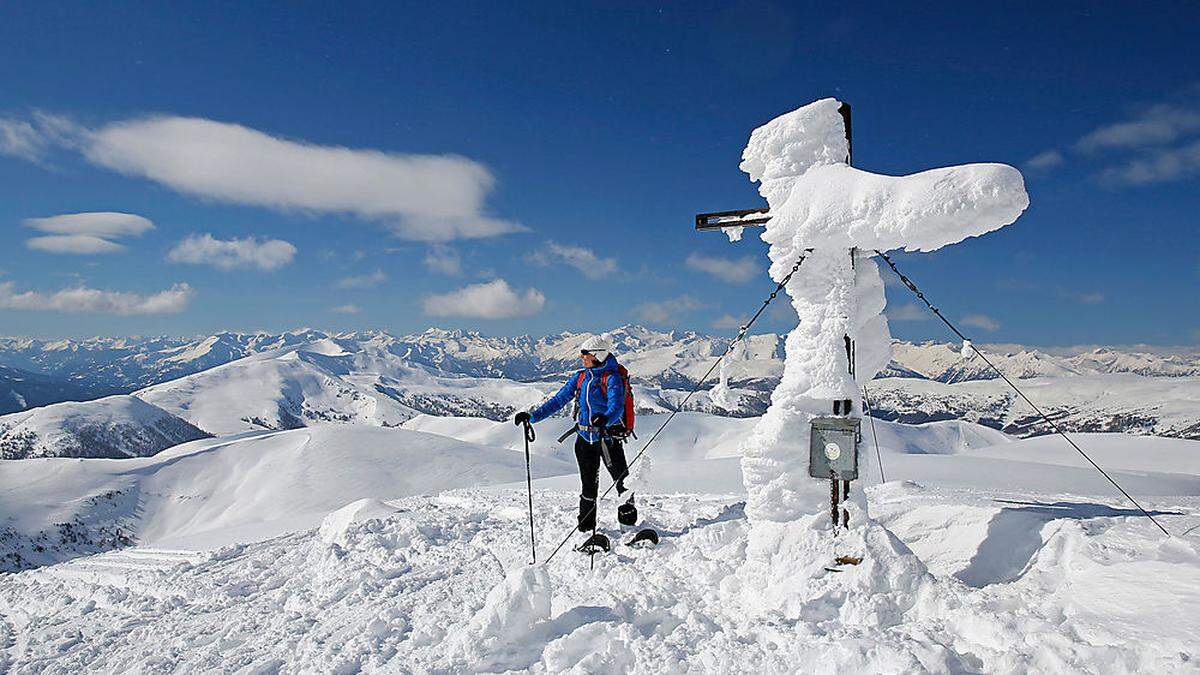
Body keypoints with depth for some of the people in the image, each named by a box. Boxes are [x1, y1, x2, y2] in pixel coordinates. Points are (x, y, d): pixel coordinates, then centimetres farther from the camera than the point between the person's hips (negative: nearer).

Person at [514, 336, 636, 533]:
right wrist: (532, 416, 2)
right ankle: (586, 526, 23)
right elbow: (558, 400, 9)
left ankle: (628, 518, 19)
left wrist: (605, 419, -48)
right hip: (585, 438, 5)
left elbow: (617, 406, -26)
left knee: (622, 480, 1)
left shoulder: (611, 377, -10)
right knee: (588, 484, 11)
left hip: (608, 437, -5)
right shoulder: (580, 377, 9)